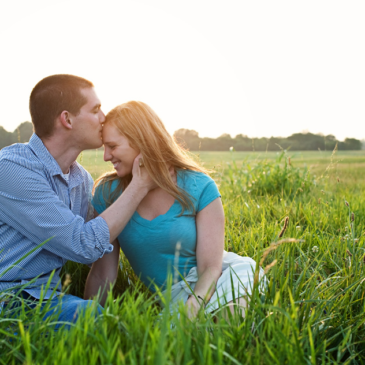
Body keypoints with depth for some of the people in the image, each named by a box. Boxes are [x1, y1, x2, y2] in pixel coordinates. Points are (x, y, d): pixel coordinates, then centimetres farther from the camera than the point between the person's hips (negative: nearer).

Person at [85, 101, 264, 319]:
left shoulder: (199, 187, -10)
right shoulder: (108, 192, -3)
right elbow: (102, 273, -1)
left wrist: (192, 308, -32)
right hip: (174, 295, 1)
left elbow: (211, 267, -14)